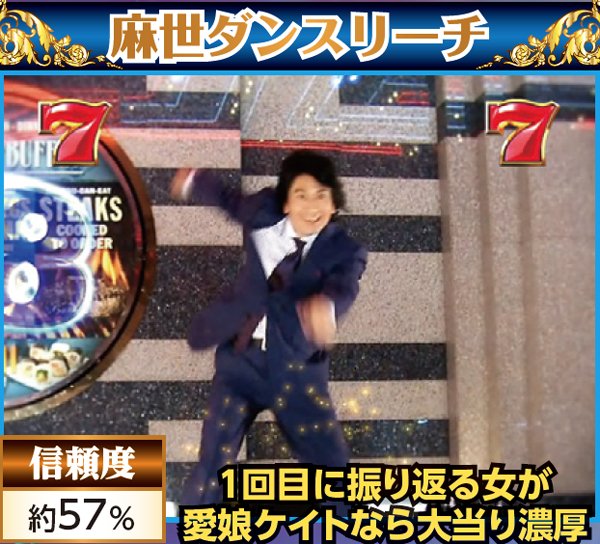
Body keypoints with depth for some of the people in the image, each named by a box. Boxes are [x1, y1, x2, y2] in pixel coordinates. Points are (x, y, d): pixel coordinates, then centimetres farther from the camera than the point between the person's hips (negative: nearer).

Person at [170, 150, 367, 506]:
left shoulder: (345, 252, -11)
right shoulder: (265, 213, -2)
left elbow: (342, 292, -32)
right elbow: (232, 200, 21)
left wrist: (324, 308, -56)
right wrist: (193, 182, 37)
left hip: (297, 372, -2)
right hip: (242, 361, 2)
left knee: (337, 474, 2)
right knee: (213, 467, 1)